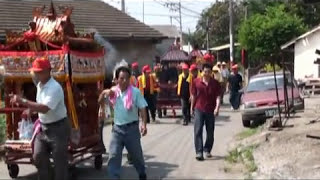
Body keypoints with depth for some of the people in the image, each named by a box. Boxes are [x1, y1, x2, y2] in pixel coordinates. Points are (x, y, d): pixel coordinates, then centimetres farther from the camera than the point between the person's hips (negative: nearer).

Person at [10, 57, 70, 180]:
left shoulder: (55, 88, -24)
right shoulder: (39, 85, 6)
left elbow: (45, 108, -34)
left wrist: (23, 102, -35)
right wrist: (31, 110, -1)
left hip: (58, 128, -9)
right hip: (43, 127, 9)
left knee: (59, 160, 0)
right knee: (38, 156, 11)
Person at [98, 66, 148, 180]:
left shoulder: (135, 92, -8)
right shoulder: (113, 91, 3)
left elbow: (142, 109, -10)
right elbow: (100, 102, 12)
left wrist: (144, 124, -22)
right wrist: (104, 93, -8)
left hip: (131, 128, -2)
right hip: (117, 128, 3)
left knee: (136, 155, 14)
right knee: (113, 156, -5)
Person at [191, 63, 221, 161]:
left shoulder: (215, 83, -1)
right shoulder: (196, 82, 1)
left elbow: (218, 97, -6)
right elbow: (193, 95, 10)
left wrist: (217, 107, -20)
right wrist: (192, 107, 13)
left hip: (210, 110, 1)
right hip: (199, 109, -1)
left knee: (210, 132, 9)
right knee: (198, 131, -10)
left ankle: (207, 150, 27)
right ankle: (199, 152, -11)